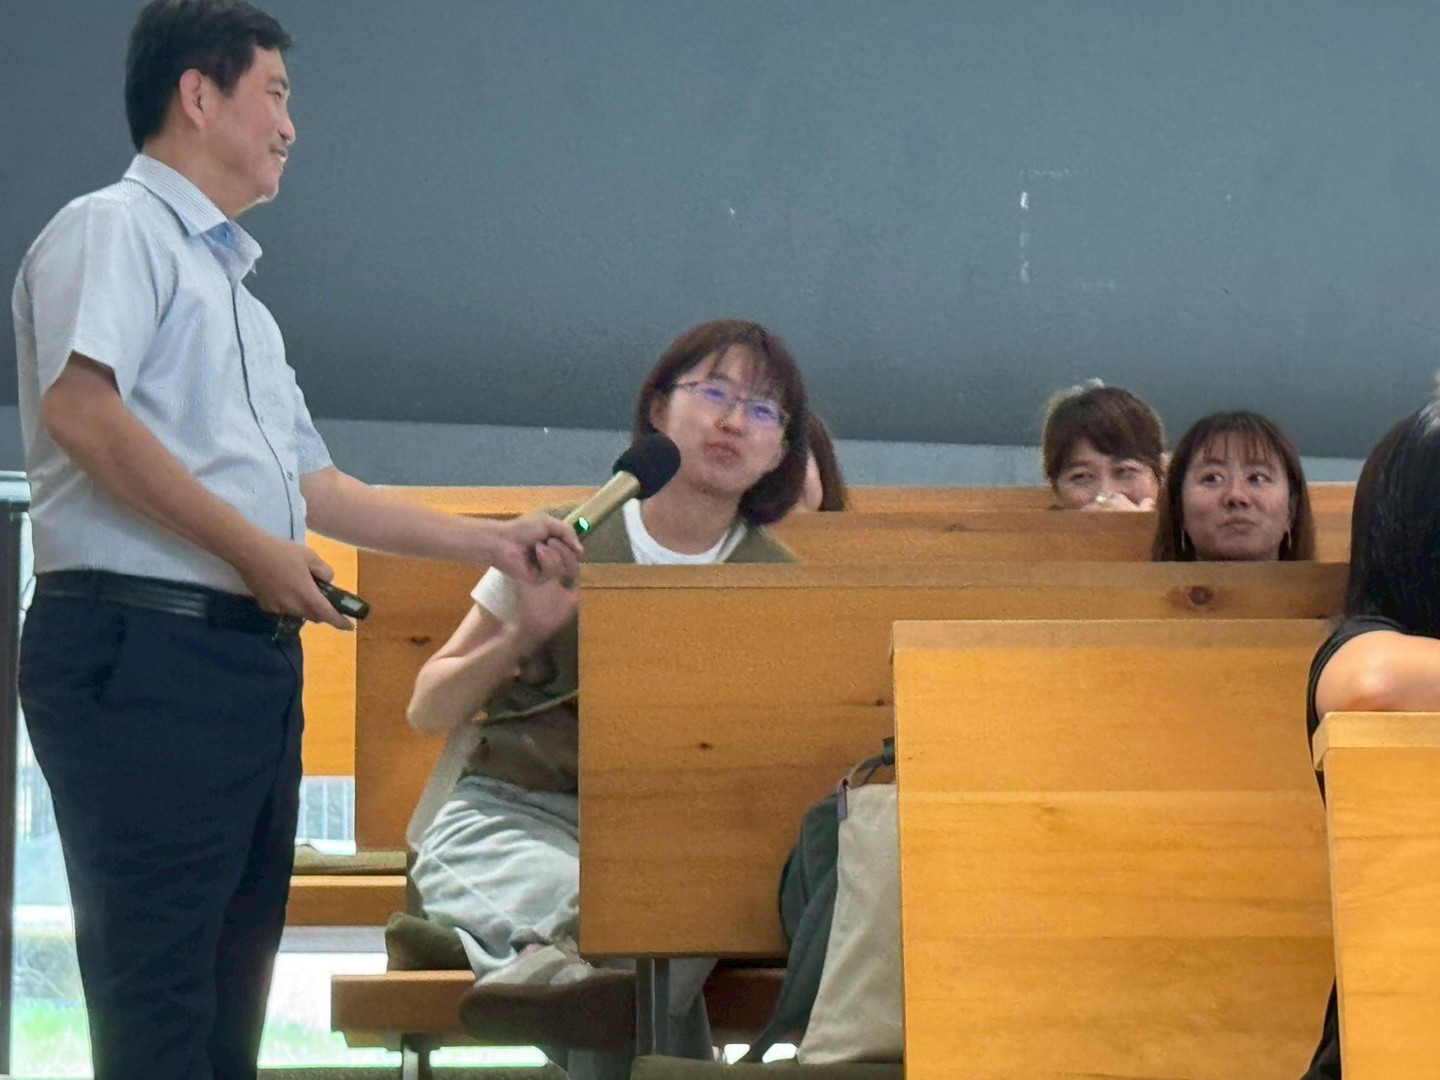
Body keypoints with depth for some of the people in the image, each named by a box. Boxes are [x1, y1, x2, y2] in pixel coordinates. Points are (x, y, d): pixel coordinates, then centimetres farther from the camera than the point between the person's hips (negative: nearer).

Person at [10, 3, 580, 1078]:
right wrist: (253, 547, -17)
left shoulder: (235, 294, 26)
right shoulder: (116, 230, -2)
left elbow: (318, 488, 28)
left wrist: (496, 543, 26)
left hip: (256, 659, 9)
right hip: (142, 648, -9)